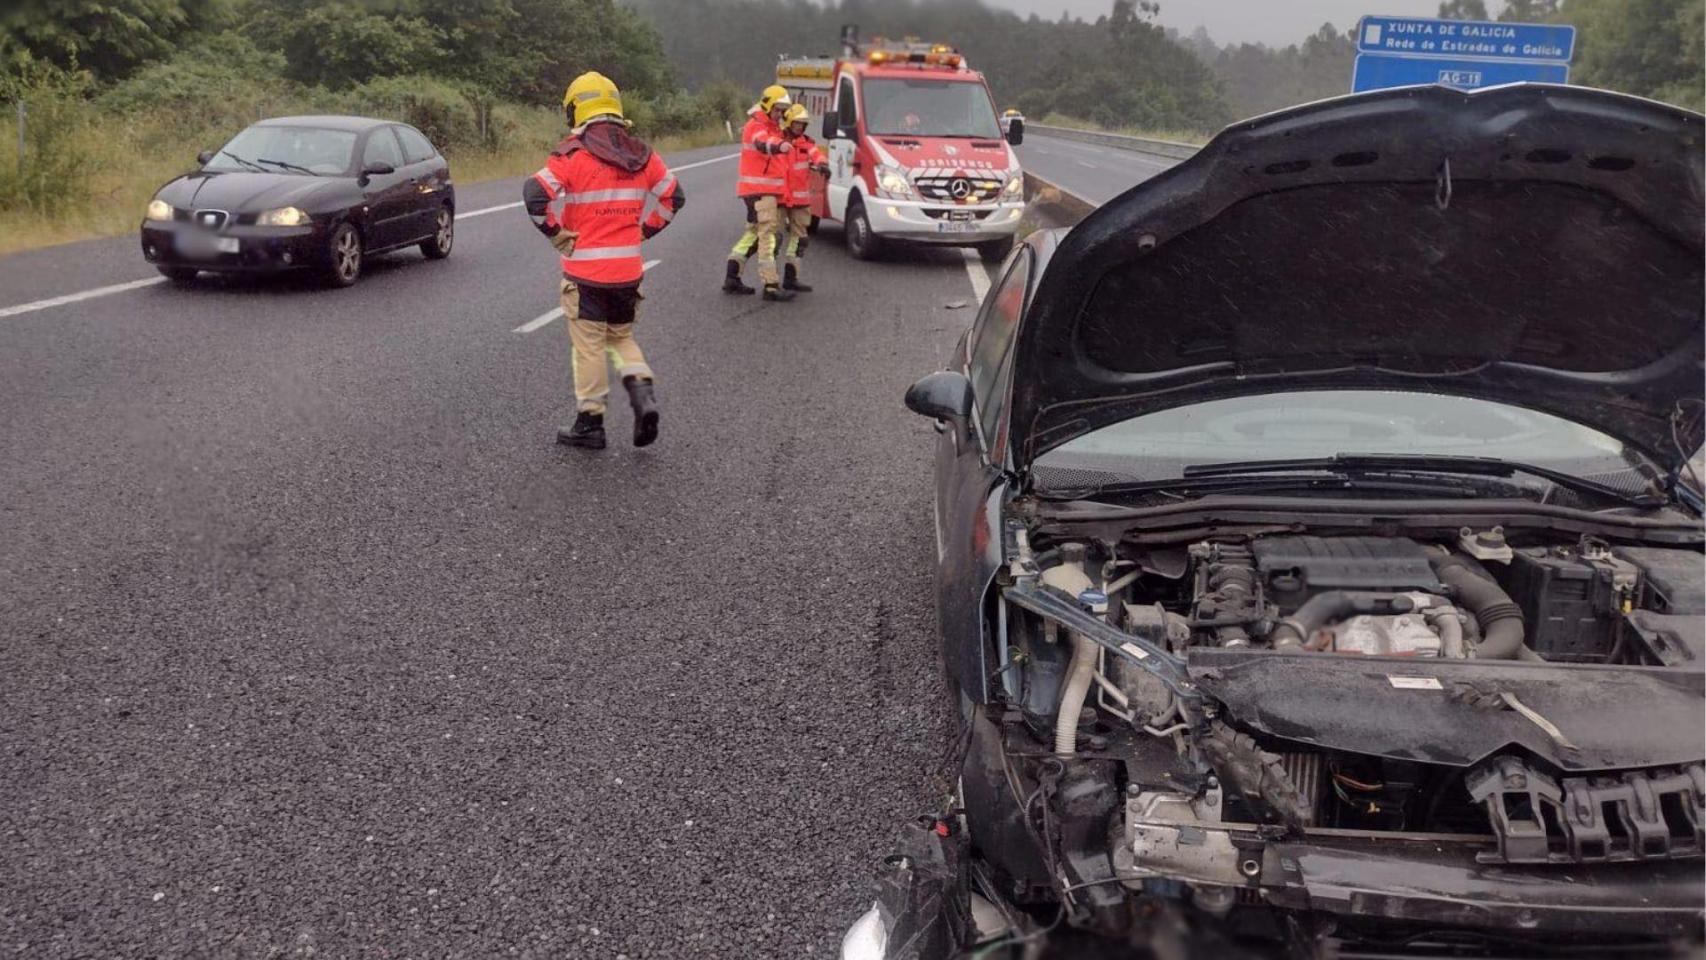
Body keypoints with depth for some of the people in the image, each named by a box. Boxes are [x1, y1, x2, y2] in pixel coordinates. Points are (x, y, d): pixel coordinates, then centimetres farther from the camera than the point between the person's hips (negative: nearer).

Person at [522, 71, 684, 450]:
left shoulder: (574, 154, -11)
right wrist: (642, 230, 12)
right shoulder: (641, 154, 5)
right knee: (622, 337, 21)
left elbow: (536, 193, -20)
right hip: (628, 269, 5)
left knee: (589, 346, 5)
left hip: (586, 270, -5)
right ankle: (643, 394, 0)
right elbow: (673, 196, 11)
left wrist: (558, 234, -7)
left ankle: (589, 423, 12)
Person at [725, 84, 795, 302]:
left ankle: (732, 278, 24)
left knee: (754, 231, 17)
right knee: (768, 233, -16)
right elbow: (762, 143, -36)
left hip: (770, 189, 11)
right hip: (758, 188, -11)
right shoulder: (756, 126, -11)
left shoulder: (773, 127, 21)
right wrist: (779, 146, -55)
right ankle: (771, 286, -20)